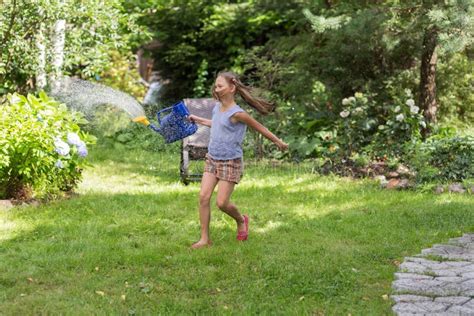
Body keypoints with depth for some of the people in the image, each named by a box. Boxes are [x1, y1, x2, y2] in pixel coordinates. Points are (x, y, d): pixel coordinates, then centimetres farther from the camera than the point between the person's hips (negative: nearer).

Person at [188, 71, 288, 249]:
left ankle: (241, 221, 26)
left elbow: (258, 127, -6)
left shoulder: (236, 113, -18)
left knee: (222, 203, -6)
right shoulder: (217, 108, 6)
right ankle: (205, 239, 3)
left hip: (230, 163, -7)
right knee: (203, 197, -5)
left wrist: (277, 142, 4)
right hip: (212, 159, 7)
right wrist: (198, 120, 31)